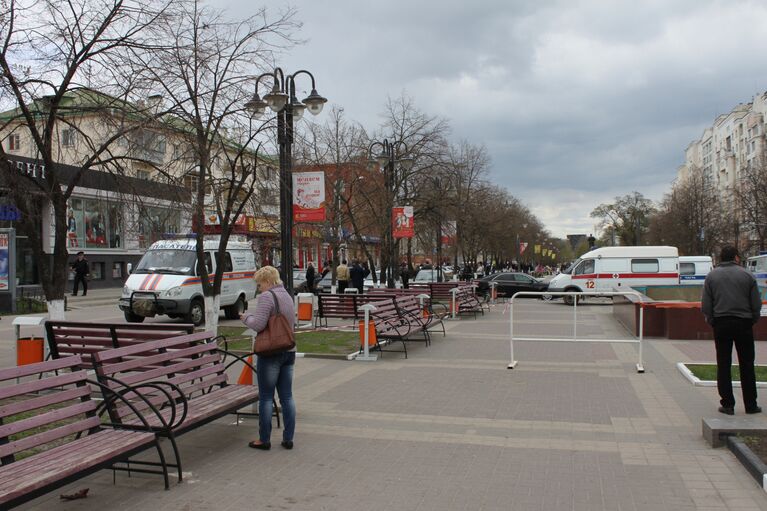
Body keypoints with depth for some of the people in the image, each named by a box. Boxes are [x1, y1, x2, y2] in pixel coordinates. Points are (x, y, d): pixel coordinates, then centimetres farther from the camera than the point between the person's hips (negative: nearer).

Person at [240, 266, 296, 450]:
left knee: (266, 398, 2)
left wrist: (246, 317, -1)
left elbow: (258, 324, -20)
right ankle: (288, 438, 14)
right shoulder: (287, 296, 14)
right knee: (287, 396, 10)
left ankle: (264, 439, 10)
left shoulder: (266, 297, -13)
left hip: (270, 353, -8)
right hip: (289, 351, 8)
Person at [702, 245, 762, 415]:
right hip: (744, 323, 0)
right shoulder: (747, 275, -1)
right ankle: (750, 405, 13)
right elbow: (756, 304, -1)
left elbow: (705, 306, -2)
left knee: (723, 365, 5)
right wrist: (752, 321, 12)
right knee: (747, 365, 8)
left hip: (721, 323, 1)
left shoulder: (711, 276, 2)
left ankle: (727, 404, 6)